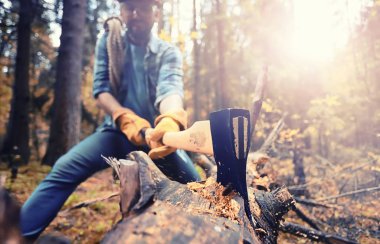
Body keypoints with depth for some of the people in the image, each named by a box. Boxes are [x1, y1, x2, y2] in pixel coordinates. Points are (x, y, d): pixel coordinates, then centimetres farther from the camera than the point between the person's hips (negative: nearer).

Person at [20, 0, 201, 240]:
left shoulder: (169, 53, -5)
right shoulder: (109, 43, 1)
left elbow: (170, 90, -25)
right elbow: (101, 89, -7)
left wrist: (171, 122, -49)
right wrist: (127, 120, -28)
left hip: (157, 134, 0)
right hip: (118, 131, 1)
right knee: (64, 169, -20)